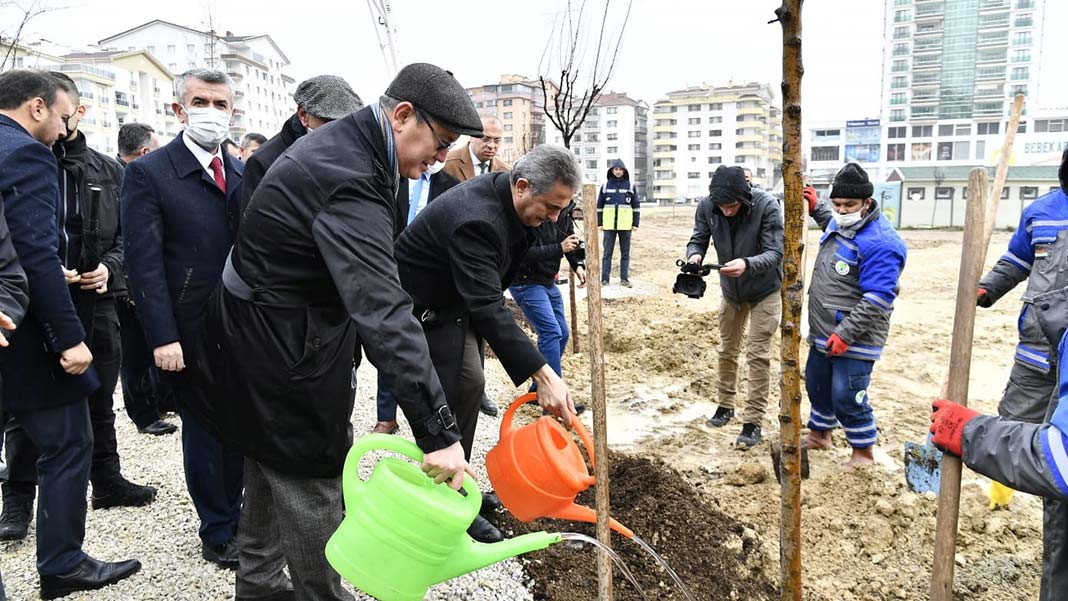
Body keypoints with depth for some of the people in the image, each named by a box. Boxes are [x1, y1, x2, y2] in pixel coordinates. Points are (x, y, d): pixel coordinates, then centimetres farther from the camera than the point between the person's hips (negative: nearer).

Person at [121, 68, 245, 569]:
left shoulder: (243, 172, 9)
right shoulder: (148, 173, -6)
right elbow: (144, 263, -11)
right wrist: (163, 338, -16)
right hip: (193, 335, -4)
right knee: (204, 435, 10)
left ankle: (237, 516, 33)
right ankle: (217, 534, 28)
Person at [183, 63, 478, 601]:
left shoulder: (341, 143, 4)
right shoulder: (350, 181, -29)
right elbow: (383, 313, -38)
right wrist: (438, 433, -39)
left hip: (259, 334, 10)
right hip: (284, 350, -10)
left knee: (271, 474, 22)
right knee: (313, 486, 4)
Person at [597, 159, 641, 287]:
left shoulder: (631, 186, 4)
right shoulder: (605, 186, 5)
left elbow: (636, 206, 6)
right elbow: (599, 206, 7)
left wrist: (636, 223, 1)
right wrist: (599, 223, 2)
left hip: (625, 225, 0)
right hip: (609, 225, 0)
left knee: (625, 253, 6)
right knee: (607, 252, 3)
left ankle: (624, 278, 13)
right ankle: (605, 278, 7)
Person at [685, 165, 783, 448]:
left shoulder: (767, 205, -28)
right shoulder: (706, 206, -19)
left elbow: (775, 253, -28)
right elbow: (698, 240, -9)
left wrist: (747, 264, -48)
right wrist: (694, 255, -33)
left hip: (765, 290, -4)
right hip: (730, 290, 4)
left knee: (757, 355, -3)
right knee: (727, 350, 16)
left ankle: (753, 420, 7)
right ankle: (725, 404, 34)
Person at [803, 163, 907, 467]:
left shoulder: (879, 242, -24)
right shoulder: (839, 223, 5)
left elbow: (877, 299, -27)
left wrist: (845, 333, -27)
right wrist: (815, 208, 21)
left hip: (854, 339, -9)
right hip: (824, 332, 9)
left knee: (847, 397, -4)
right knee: (817, 384, 21)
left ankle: (864, 453, 18)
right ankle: (819, 434, 43)